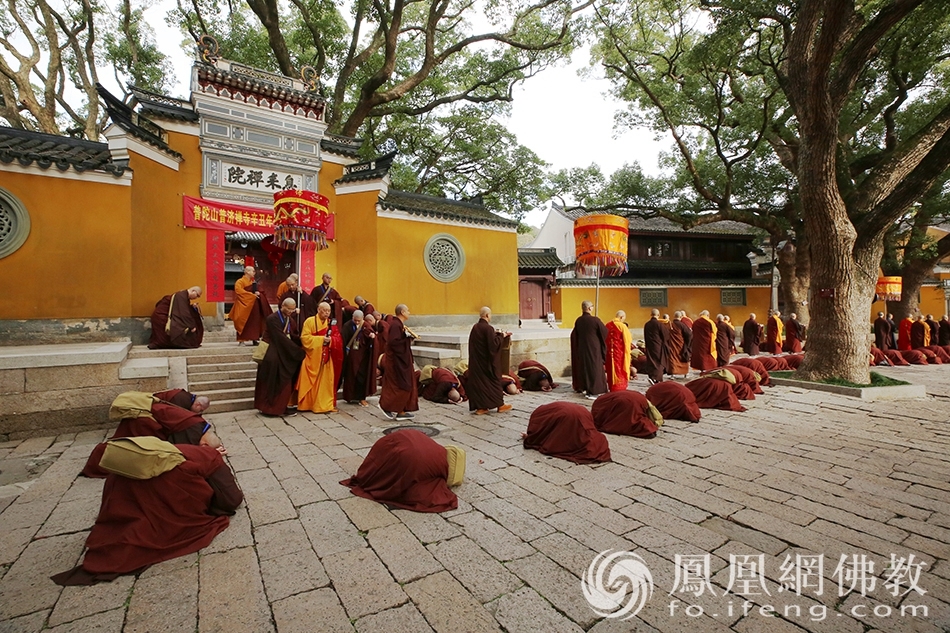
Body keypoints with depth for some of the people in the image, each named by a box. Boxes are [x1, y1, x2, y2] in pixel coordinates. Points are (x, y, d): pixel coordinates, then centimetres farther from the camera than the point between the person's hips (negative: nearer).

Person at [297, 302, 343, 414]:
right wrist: (321, 339, -18)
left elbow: (338, 339, 3)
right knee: (310, 381, 3)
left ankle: (326, 405, 13)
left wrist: (330, 340, -18)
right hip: (312, 356, -4)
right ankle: (307, 404, 14)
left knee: (326, 381, 5)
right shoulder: (309, 321, -5)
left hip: (326, 357, 4)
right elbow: (305, 338, -12)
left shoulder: (331, 323, 9)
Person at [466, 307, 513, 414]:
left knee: (478, 380, 10)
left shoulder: (475, 327, 6)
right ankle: (500, 405, 18)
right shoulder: (488, 328, -18)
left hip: (475, 361, 7)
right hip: (486, 360, -7)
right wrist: (501, 336, -4)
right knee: (494, 380, 7)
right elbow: (493, 344, -20)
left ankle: (480, 407, 13)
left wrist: (501, 334, 19)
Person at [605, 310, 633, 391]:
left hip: (609, 352, 6)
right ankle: (620, 389, 7)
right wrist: (630, 343, 9)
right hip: (620, 352, -5)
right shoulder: (622, 326, -14)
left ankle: (612, 388, 22)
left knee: (611, 370, 14)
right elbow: (628, 339, -10)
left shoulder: (608, 325, 4)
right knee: (620, 371, 4)